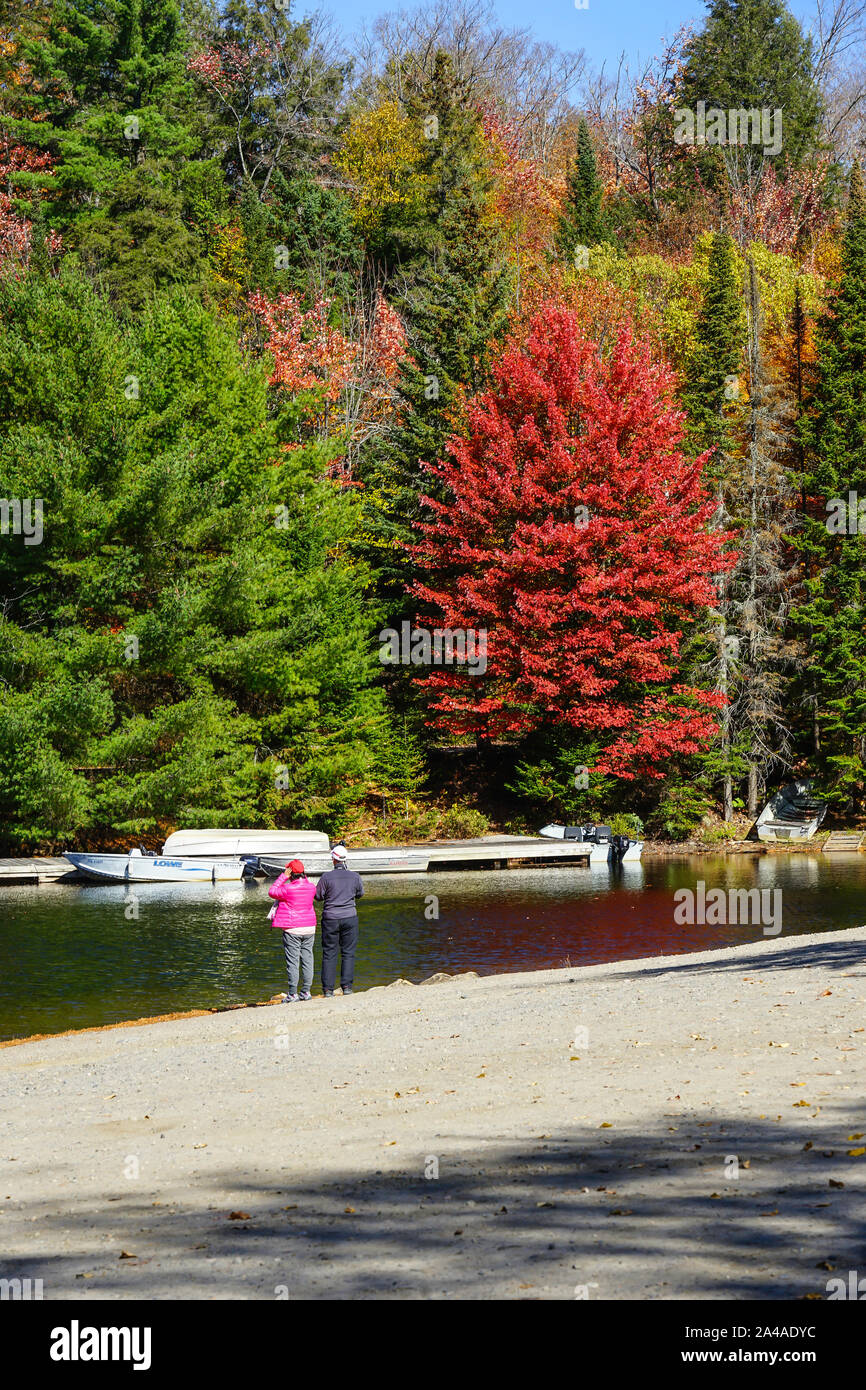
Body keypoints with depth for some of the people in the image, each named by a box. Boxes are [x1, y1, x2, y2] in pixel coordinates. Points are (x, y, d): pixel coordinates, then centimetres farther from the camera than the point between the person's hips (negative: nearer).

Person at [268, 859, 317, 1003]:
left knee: (292, 961, -1)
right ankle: (306, 991, 13)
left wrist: (283, 877, 0)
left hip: (292, 929, -5)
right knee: (307, 960, 9)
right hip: (309, 928, 5)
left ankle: (293, 994, 0)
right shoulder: (311, 887, 0)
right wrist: (303, 876, 15)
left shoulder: (288, 889, -16)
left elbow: (271, 892, 0)